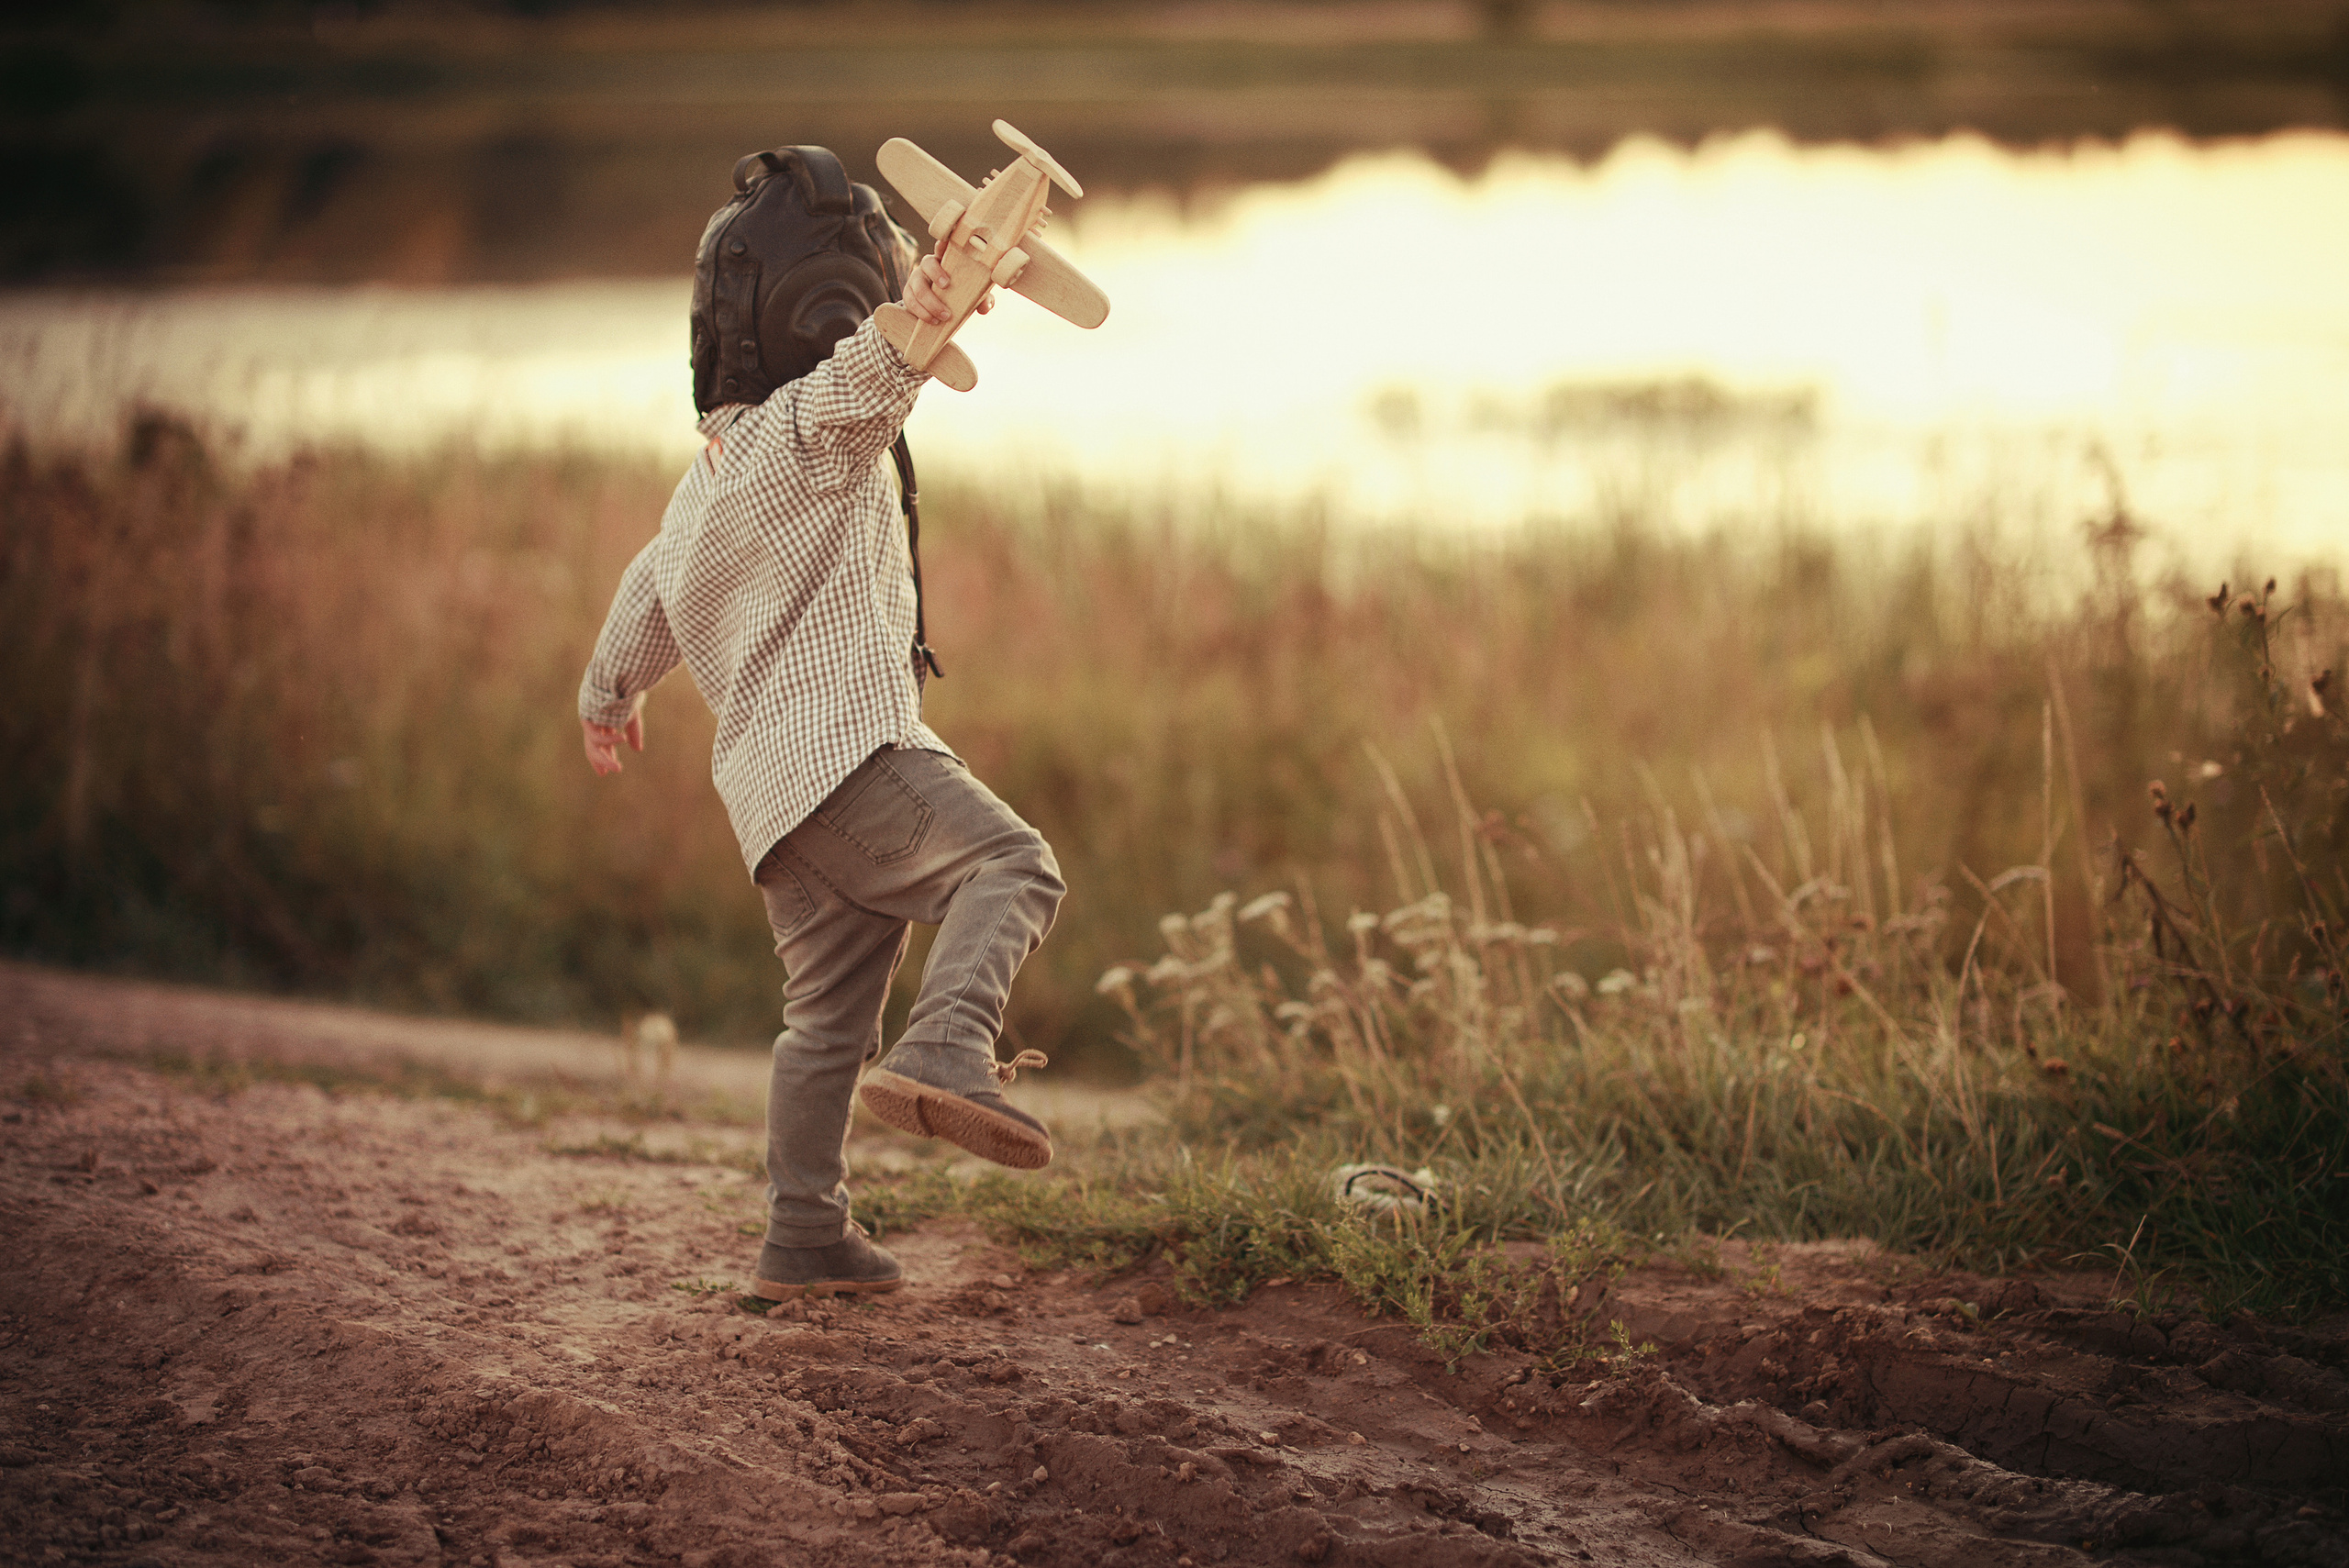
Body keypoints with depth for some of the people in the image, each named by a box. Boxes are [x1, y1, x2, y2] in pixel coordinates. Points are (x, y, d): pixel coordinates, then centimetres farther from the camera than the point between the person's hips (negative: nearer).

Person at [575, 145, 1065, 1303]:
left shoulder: (716, 469, 24)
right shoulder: (814, 427, -6)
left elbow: (652, 588, 38)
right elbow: (865, 371, -31)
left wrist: (610, 691, 55)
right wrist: (921, 316, -51)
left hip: (768, 787, 9)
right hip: (843, 741, -9)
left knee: (827, 1012, 14)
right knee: (1010, 866, -21)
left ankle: (805, 1238, 17)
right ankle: (948, 1056, -43)